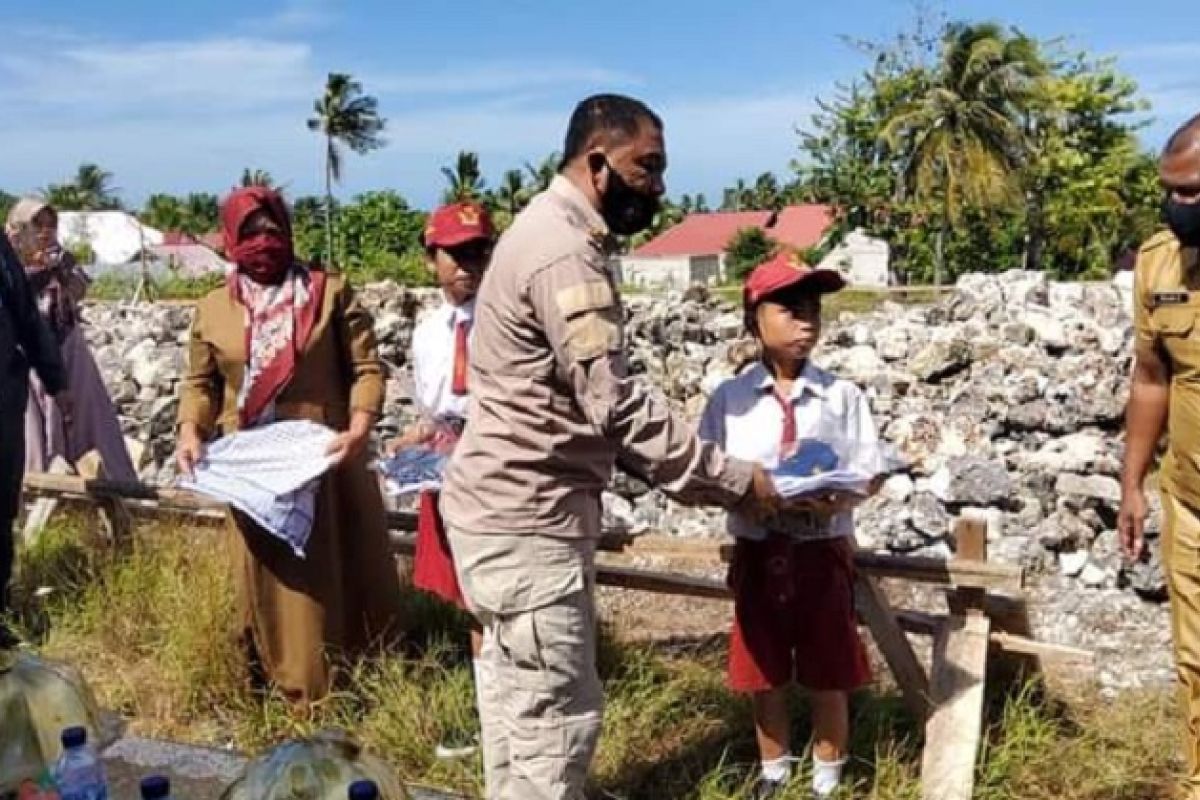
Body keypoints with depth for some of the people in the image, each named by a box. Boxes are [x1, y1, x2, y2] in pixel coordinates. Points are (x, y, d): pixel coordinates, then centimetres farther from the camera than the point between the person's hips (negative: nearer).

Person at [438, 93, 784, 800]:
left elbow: (589, 400, 16)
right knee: (559, 717, 0)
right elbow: (615, 404, -23)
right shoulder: (565, 252, -19)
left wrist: (698, 475, 10)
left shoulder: (555, 232, 14)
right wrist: (733, 479, -15)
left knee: (521, 704, 20)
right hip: (527, 523, -11)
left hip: (517, 511, 11)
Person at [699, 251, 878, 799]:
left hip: (823, 549, 0)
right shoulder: (729, 398, -3)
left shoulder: (842, 395, -3)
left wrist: (839, 497, -22)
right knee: (762, 672, 13)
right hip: (757, 551, 1)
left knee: (828, 674, 11)